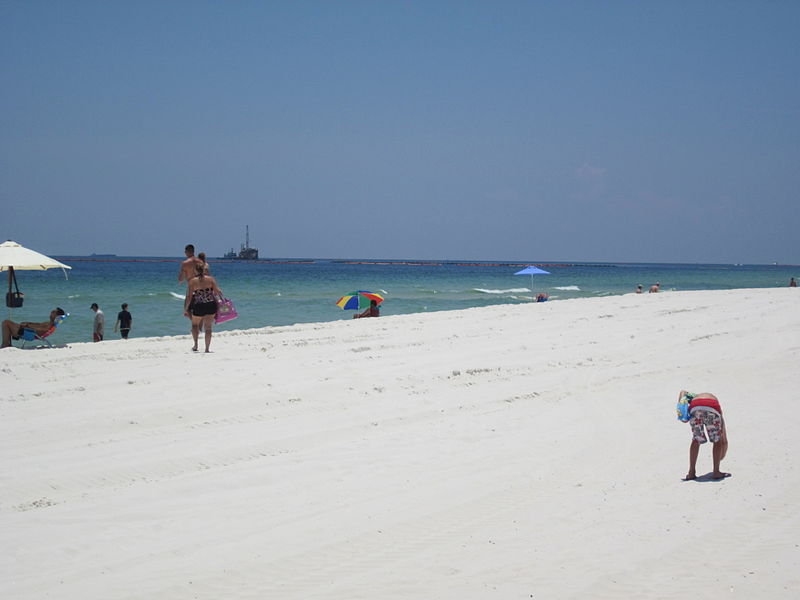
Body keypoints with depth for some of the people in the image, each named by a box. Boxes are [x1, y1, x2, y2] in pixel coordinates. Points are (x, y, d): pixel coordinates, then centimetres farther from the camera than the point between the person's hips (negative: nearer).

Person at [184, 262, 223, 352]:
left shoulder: (192, 281, -1)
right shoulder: (210, 279, 2)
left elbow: (189, 296, -3)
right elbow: (218, 291, -5)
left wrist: (186, 308, 7)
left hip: (199, 306, -1)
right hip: (211, 305, 1)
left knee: (195, 324, 23)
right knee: (208, 327, 10)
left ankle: (195, 345, 12)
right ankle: (207, 348, 8)